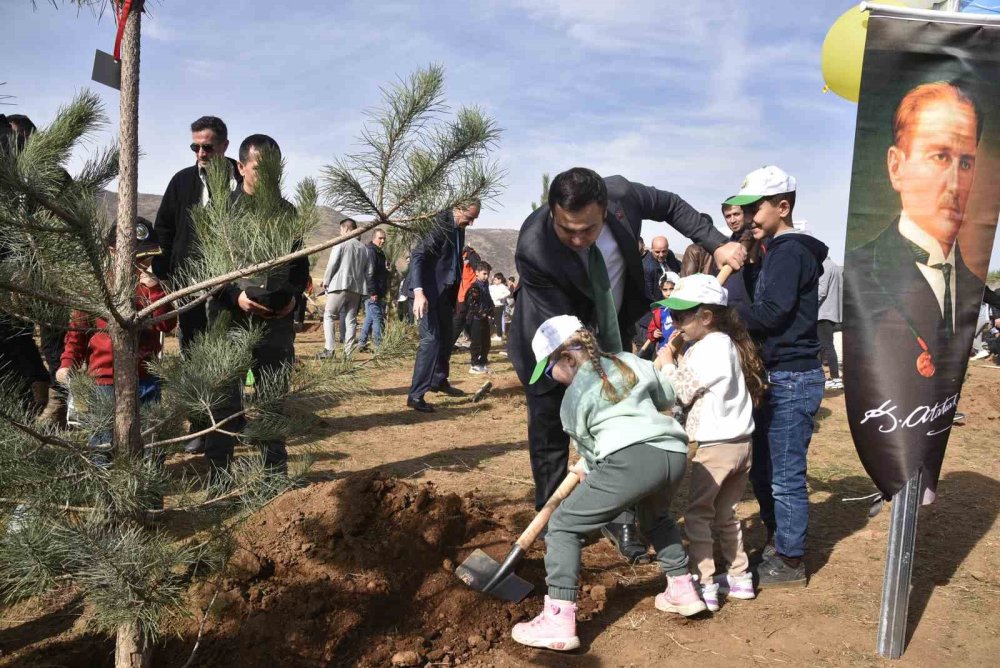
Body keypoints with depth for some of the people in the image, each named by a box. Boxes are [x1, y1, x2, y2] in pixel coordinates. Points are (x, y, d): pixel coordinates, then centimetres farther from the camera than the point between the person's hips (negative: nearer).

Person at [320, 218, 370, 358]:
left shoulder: (341, 244, -4)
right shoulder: (364, 248, 11)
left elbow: (332, 264, -8)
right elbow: (369, 272, 11)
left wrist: (326, 281, 4)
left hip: (340, 285, -5)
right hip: (357, 288, 5)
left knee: (329, 315, 3)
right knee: (351, 319, 8)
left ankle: (329, 349, -8)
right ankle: (348, 352, 6)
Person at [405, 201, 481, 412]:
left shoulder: (459, 228, 8)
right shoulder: (440, 223, -18)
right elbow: (417, 256, -25)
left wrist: (454, 295, 16)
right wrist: (418, 292, -34)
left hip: (445, 291, 9)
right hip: (428, 290, -9)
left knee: (446, 338, 17)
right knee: (431, 339, -14)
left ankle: (439, 381, 36)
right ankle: (415, 394, -10)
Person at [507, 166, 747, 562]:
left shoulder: (621, 194, -25)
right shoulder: (533, 249, -35)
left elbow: (671, 206, -2)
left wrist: (717, 244, -8)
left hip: (609, 336, 4)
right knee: (550, 437, 4)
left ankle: (621, 522, 21)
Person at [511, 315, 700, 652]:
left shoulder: (572, 398, 10)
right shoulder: (629, 361, 23)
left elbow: (589, 446, 18)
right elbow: (667, 398, 32)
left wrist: (586, 468, 39)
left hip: (630, 460, -7)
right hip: (673, 453, 7)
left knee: (563, 526, 3)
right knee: (655, 517, 39)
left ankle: (558, 621, -6)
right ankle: (683, 590, 39)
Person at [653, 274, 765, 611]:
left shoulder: (707, 348, -17)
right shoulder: (728, 344, 13)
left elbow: (681, 392, -15)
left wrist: (667, 363, -3)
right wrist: (675, 360, 3)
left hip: (713, 447, -9)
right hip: (740, 443, 9)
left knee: (697, 514, 1)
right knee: (725, 514, 20)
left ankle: (705, 586, 3)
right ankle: (740, 577, 26)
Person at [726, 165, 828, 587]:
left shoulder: (789, 251, -13)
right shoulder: (778, 251, 18)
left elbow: (772, 312, -21)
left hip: (793, 379, -10)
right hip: (776, 377, 10)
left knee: (785, 475, -2)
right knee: (763, 470, 18)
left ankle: (790, 562, 10)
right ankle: (776, 544, 31)